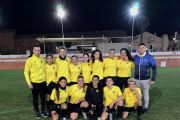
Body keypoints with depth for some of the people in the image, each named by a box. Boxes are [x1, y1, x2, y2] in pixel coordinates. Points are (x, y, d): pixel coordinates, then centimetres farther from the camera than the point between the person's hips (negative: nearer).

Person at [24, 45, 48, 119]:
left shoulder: (43, 59, 5)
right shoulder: (30, 60, -7)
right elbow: (26, 72, -6)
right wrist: (29, 83, -12)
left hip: (43, 82, 4)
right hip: (34, 83, -3)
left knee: (43, 97, 12)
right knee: (35, 98, 10)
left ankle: (43, 111, 27)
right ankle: (37, 112, 26)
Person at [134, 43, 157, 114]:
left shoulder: (150, 57, -8)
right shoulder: (135, 57, 1)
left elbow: (154, 68, -5)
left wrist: (153, 79, -8)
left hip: (145, 80, -3)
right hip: (136, 79, 3)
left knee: (146, 94, 11)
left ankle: (146, 108, 28)